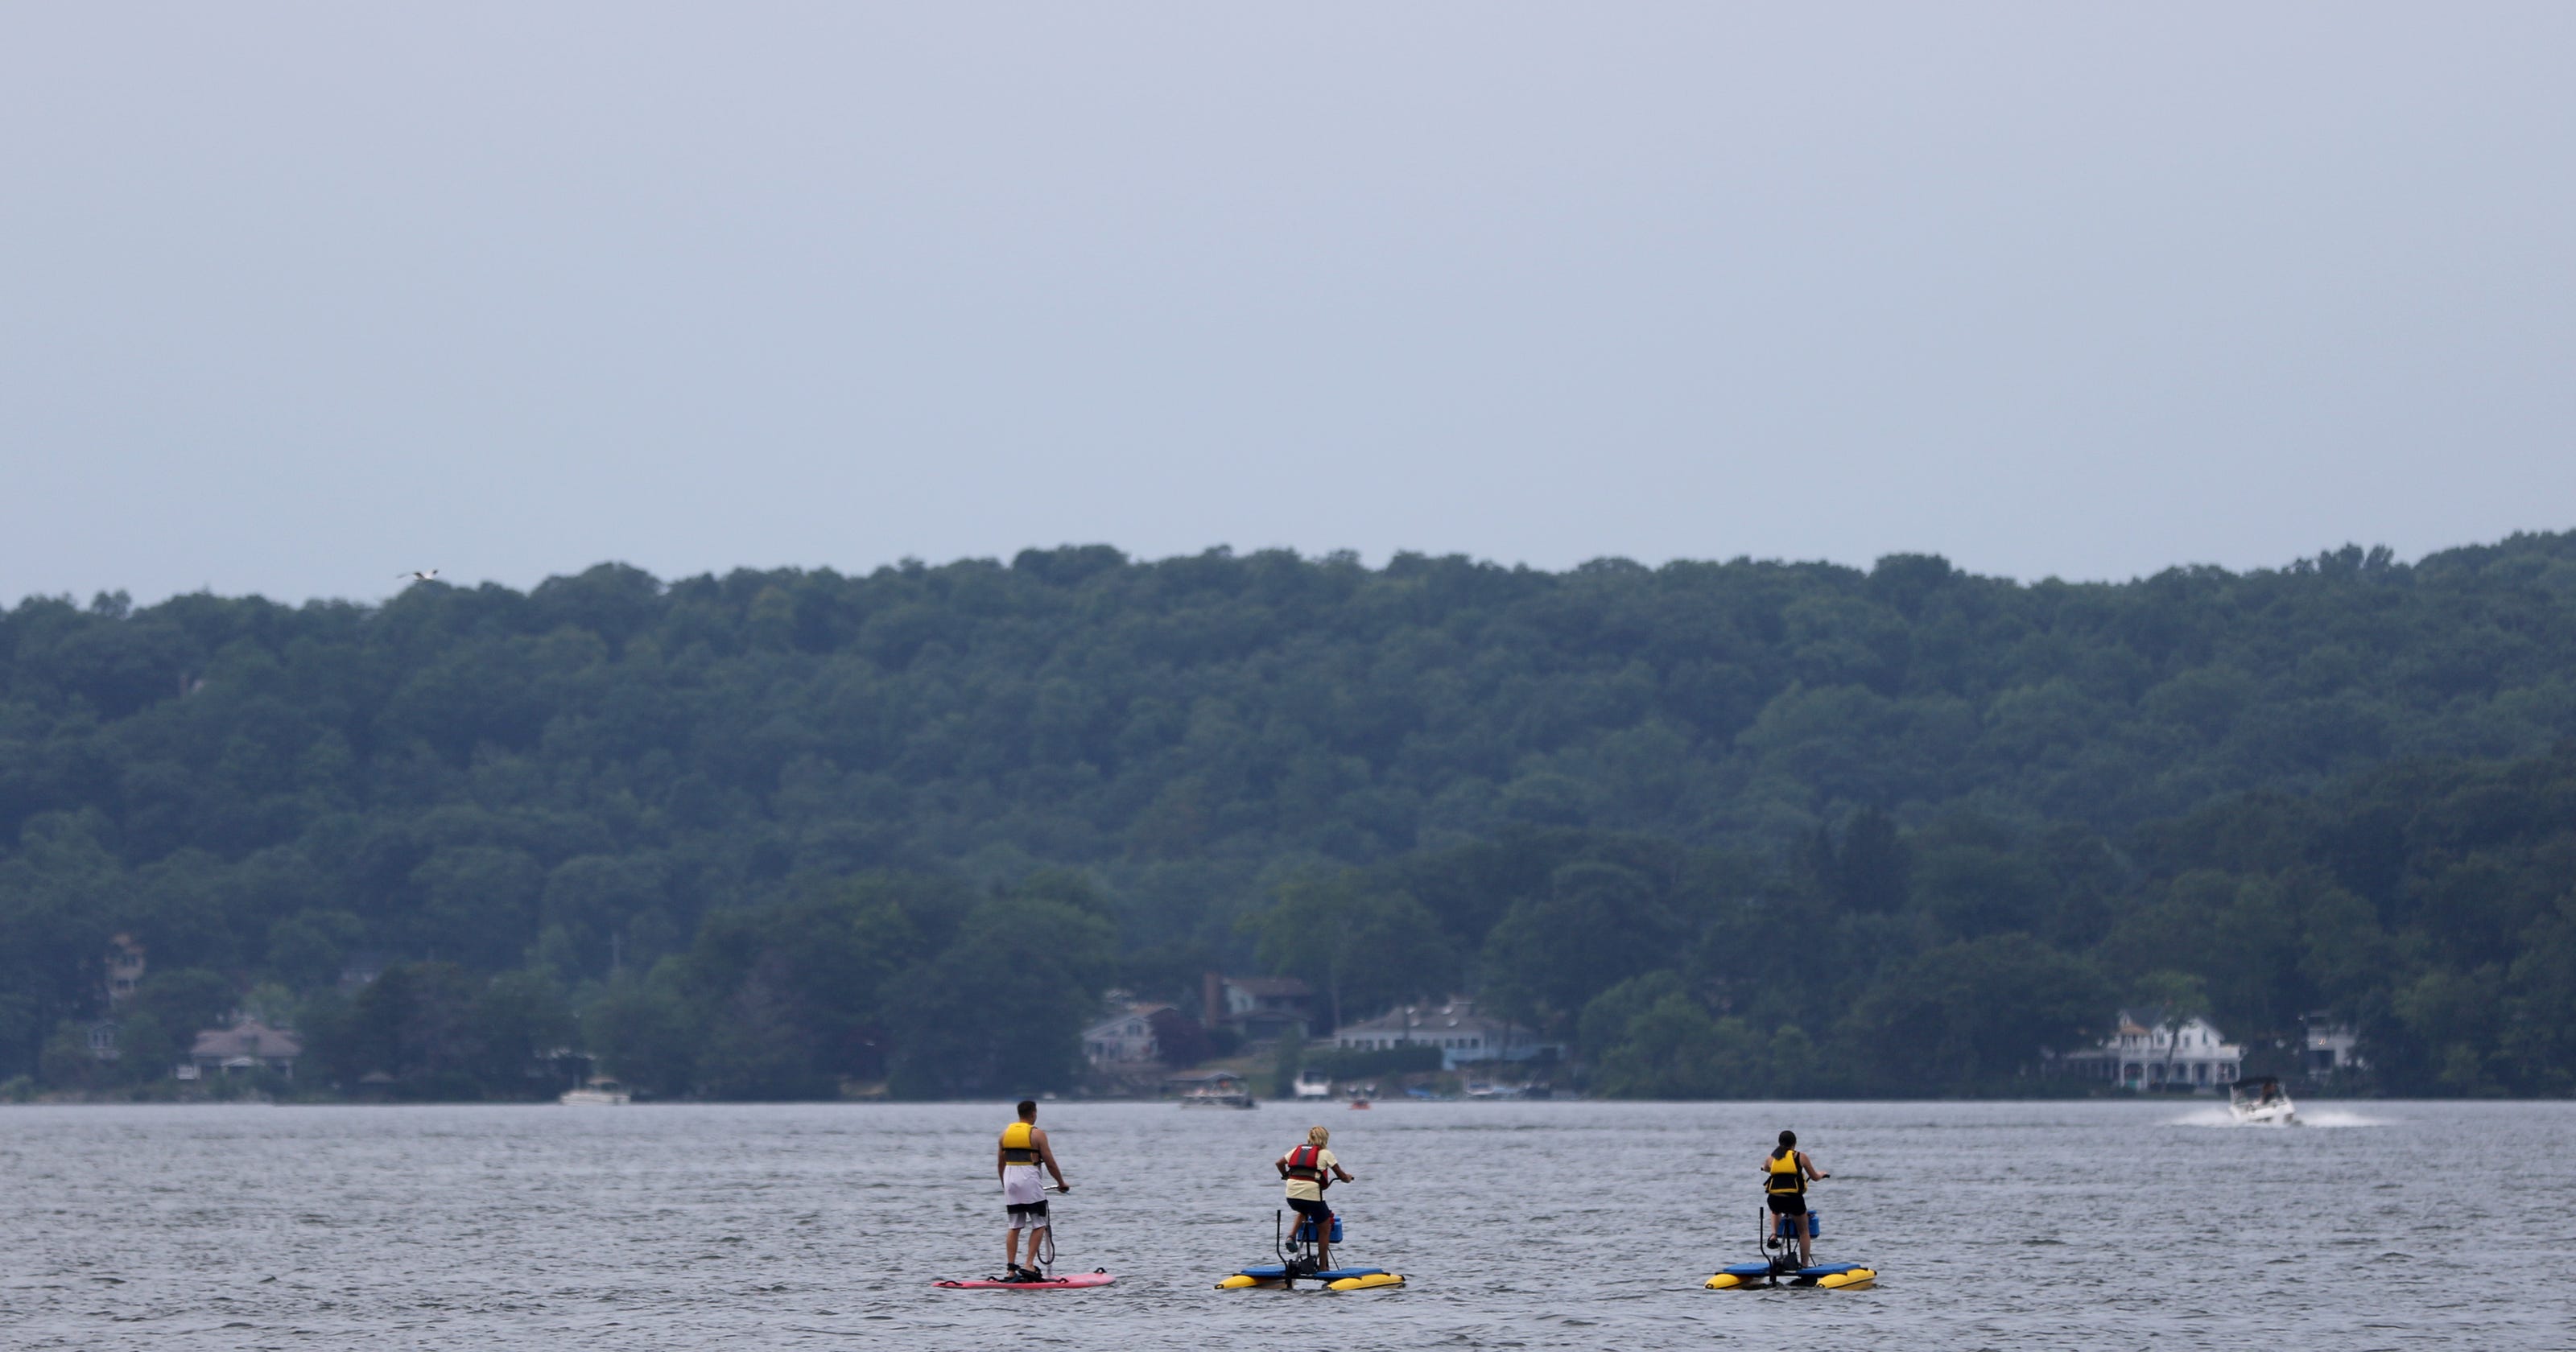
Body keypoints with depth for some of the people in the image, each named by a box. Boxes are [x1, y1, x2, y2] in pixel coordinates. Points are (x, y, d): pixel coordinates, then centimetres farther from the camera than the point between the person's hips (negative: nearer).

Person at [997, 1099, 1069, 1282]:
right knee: (1039, 1225, 3)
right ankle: (1029, 1265, -9)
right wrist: (1061, 1183, 9)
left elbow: (1000, 1163, 14)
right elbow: (1050, 1163, -5)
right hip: (1030, 1181, -5)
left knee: (1015, 1227, 9)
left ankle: (1011, 1270, 4)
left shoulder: (1006, 1133, 9)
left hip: (1010, 1179, 5)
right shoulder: (1037, 1134, -6)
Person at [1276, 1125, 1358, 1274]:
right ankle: (1322, 1266, 14)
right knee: (1324, 1230, 13)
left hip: (1292, 1197, 5)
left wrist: (1286, 1176, 33)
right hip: (1311, 1195, -5)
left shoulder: (1298, 1150, 18)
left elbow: (1279, 1163, 15)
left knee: (1303, 1211, 39)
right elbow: (1341, 1174, 11)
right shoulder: (1325, 1153, 7)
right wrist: (1347, 1178, 34)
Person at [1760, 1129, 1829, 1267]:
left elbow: (1765, 1169, 36)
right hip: (1793, 1198, -2)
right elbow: (1815, 1177, 17)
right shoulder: (1800, 1156, 7)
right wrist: (1821, 1174, 40)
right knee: (1804, 1231, 19)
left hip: (1774, 1200, 2)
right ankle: (1804, 1264, 16)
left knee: (1776, 1211, 41)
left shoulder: (1770, 1158, 13)